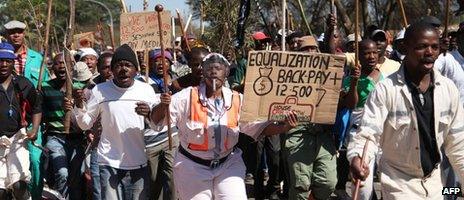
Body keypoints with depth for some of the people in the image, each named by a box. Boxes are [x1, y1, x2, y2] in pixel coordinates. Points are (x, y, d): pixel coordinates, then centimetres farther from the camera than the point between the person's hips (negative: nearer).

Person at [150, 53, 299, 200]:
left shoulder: (237, 101, -3)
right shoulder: (187, 97, -10)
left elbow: (259, 126, -2)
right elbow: (157, 120, -9)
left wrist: (284, 127, -20)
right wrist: (163, 106, -32)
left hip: (228, 164, 2)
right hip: (192, 166, -1)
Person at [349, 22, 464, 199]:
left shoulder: (448, 88, -3)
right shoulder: (386, 89, -16)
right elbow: (369, 133, -19)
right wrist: (357, 157, -38)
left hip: (434, 181, 5)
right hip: (399, 182, -4)